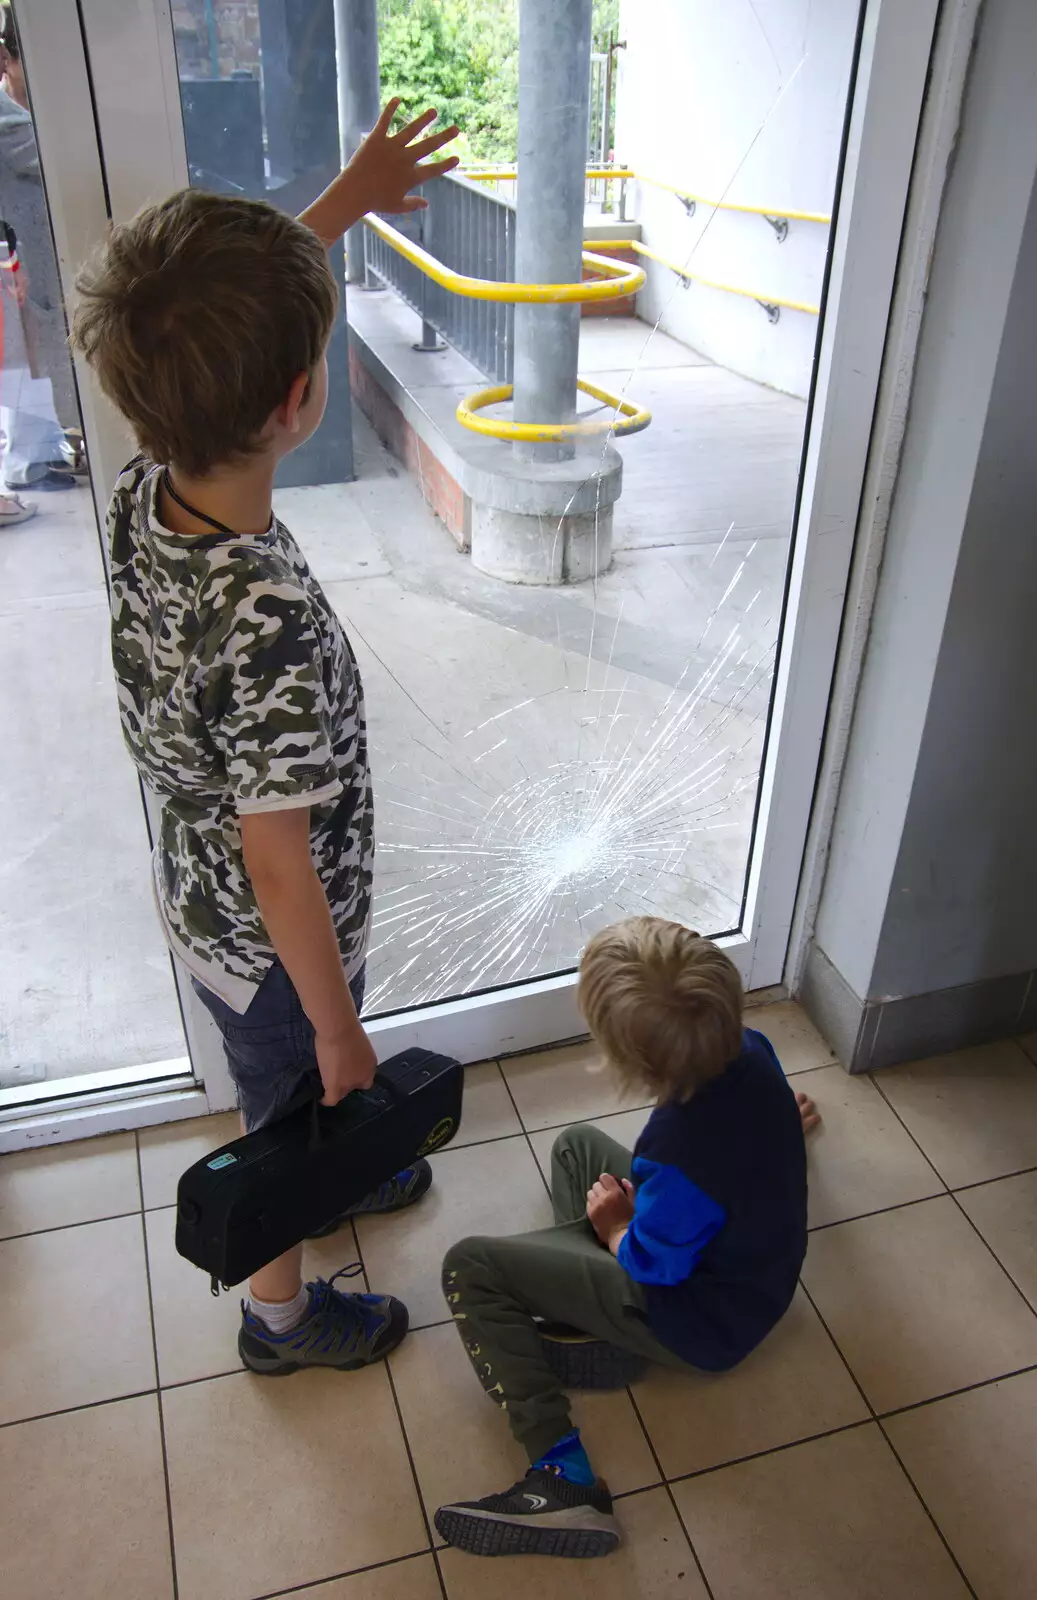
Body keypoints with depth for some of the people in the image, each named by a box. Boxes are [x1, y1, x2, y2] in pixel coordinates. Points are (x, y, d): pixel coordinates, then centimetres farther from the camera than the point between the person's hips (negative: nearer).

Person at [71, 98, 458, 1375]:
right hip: (269, 947, -7)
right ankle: (282, 1312, 52)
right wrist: (341, 1031, -15)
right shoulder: (272, 624, -41)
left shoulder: (140, 495, -17)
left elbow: (211, 325, 4)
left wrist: (342, 205, 8)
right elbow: (281, 873, -31)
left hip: (194, 899, 7)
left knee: (290, 1099, 35)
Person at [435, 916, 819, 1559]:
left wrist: (614, 1224, -1)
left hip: (700, 1325, -8)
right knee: (578, 1143, 21)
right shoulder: (752, 1050, -18)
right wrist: (782, 1123, 32)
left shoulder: (675, 1157, -40)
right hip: (750, 1263, 8)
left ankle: (563, 1476, -12)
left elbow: (652, 1268, -22)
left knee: (470, 1268, -7)